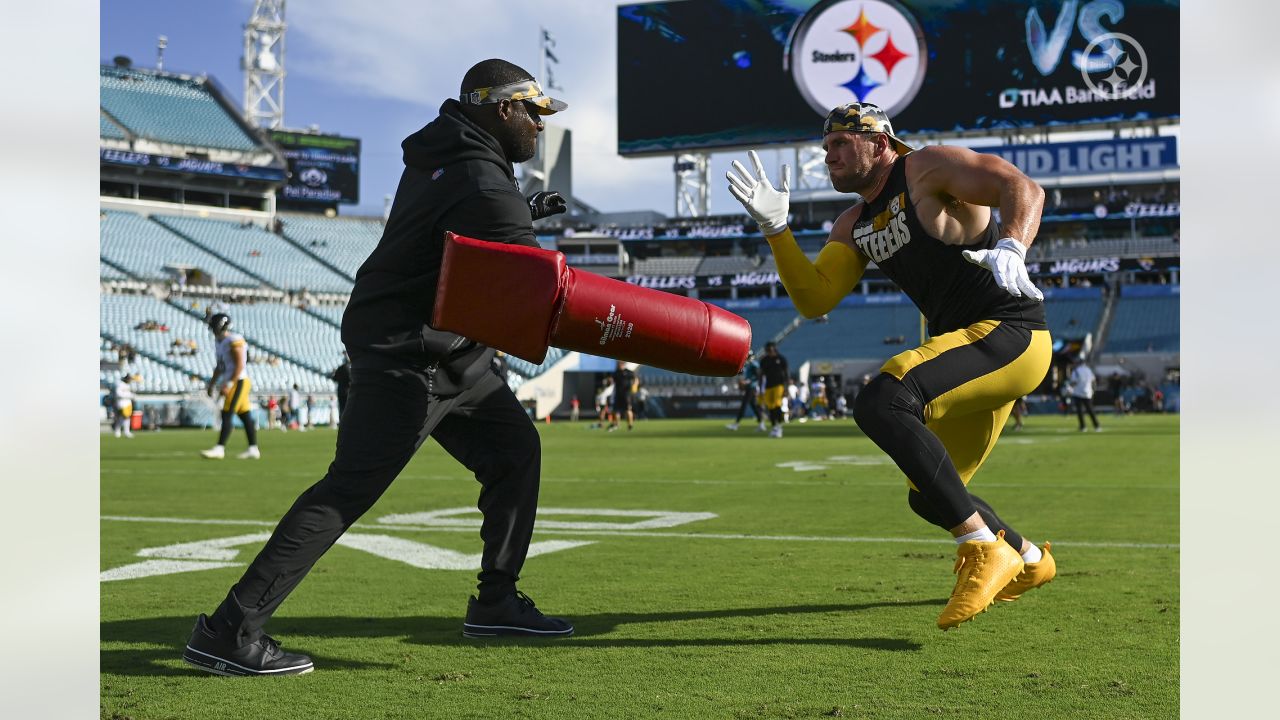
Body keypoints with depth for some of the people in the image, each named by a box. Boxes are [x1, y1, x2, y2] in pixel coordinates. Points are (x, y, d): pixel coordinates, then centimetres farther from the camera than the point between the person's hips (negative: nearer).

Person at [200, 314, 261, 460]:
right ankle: (253, 449, 10)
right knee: (245, 416, 8)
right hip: (232, 383, 9)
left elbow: (239, 365, -19)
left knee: (226, 415, -10)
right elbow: (219, 367, 23)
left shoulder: (235, 341, -14)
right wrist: (212, 384, 22)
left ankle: (219, 449, -10)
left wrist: (229, 385, -22)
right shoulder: (221, 342, 15)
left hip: (238, 382, -9)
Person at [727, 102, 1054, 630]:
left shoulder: (927, 169, -7)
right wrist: (775, 227, -1)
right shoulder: (854, 225, 16)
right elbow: (815, 301, 9)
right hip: (974, 351, 10)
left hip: (1011, 333, -9)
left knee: (880, 402, -30)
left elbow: (1022, 189, -19)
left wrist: (1011, 251, -38)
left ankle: (982, 547, -25)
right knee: (929, 497, 18)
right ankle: (1027, 560, 45)